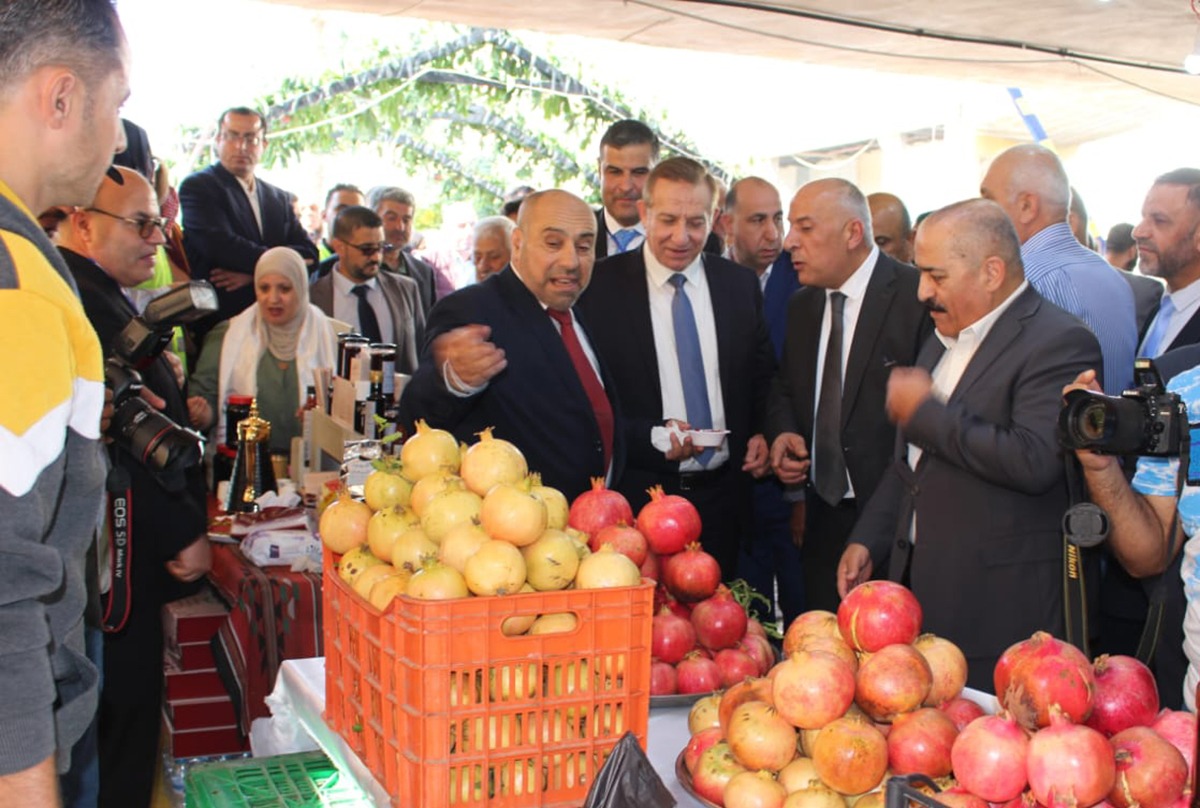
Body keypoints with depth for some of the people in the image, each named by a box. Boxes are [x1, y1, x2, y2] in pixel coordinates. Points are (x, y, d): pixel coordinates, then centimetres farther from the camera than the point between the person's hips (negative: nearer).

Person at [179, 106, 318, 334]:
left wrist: (254, 272, -8)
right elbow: (221, 246, -13)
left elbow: (309, 253, 7)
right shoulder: (197, 186, 2)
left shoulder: (280, 198, 19)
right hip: (219, 322, -5)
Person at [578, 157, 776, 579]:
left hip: (723, 496, 4)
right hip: (639, 497, -3)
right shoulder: (600, 286, -7)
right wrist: (652, 436, -21)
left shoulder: (740, 285, 6)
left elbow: (763, 377, 17)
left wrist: (762, 433, -1)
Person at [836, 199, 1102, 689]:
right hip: (918, 585, 8)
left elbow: (1035, 461, -28)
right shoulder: (943, 341, 16)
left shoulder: (1059, 343, -14)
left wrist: (925, 411, -18)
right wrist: (867, 541, 15)